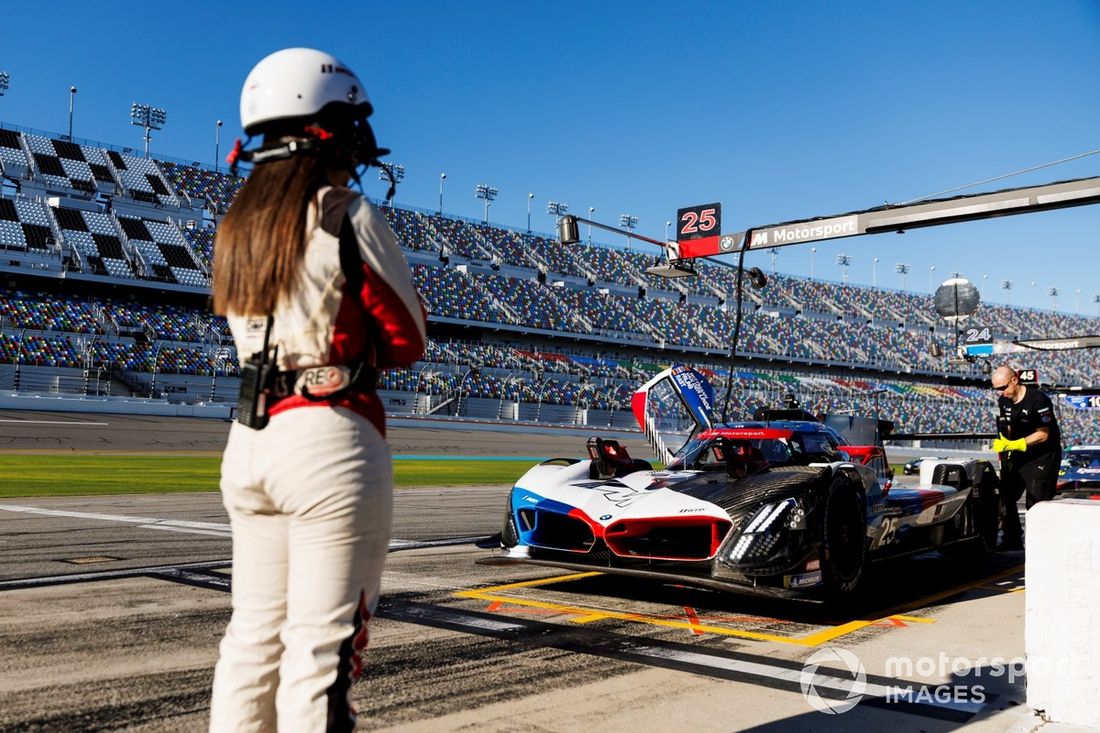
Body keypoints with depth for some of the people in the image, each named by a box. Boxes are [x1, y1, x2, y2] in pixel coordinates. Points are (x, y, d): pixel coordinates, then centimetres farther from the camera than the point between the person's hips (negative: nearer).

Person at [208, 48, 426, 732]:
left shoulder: (236, 228, 13)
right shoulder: (351, 218, -7)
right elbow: (408, 341, -3)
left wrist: (342, 335, 8)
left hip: (250, 438, 7)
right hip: (332, 440, -7)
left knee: (255, 632, 14)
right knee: (324, 641, -1)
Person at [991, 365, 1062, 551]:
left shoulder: (1038, 400, -21)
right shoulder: (1003, 401, 2)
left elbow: (1043, 435, -20)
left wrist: (1013, 444, -26)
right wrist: (1003, 447, -2)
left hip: (1044, 454, -7)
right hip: (1019, 454, 7)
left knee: (1036, 502, -9)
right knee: (1005, 496, 4)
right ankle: (1013, 540, 14)